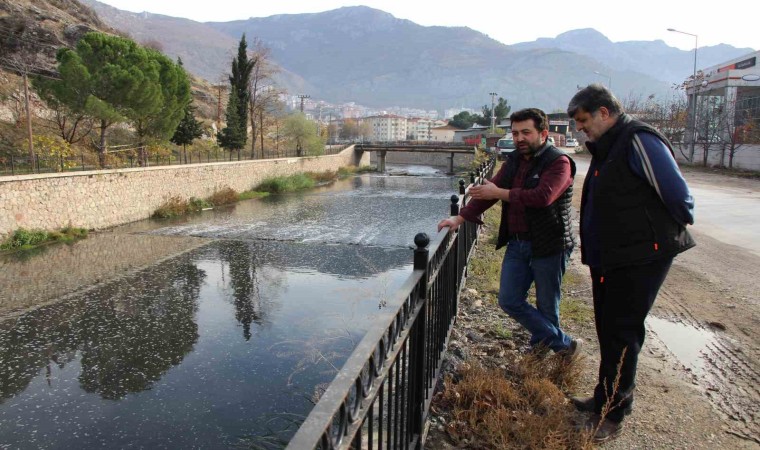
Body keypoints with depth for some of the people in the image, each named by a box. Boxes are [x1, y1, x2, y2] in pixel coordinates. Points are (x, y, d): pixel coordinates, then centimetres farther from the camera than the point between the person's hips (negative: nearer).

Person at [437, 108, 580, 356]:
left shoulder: (558, 162, -12)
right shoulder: (513, 160, 9)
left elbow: (543, 196, -28)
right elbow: (489, 190, 9)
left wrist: (499, 193, -22)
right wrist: (460, 218, 0)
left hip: (548, 245, -7)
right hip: (516, 243, 7)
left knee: (546, 307, 7)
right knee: (509, 301, 6)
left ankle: (542, 339, 36)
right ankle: (563, 343, 20)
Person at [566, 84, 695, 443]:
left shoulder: (640, 141, -17)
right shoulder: (605, 148, 14)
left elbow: (678, 195, -17)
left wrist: (668, 233, -2)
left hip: (640, 260, -9)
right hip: (607, 259, 9)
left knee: (622, 334, 0)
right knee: (608, 330, 17)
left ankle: (612, 413, 15)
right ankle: (607, 399, 33)